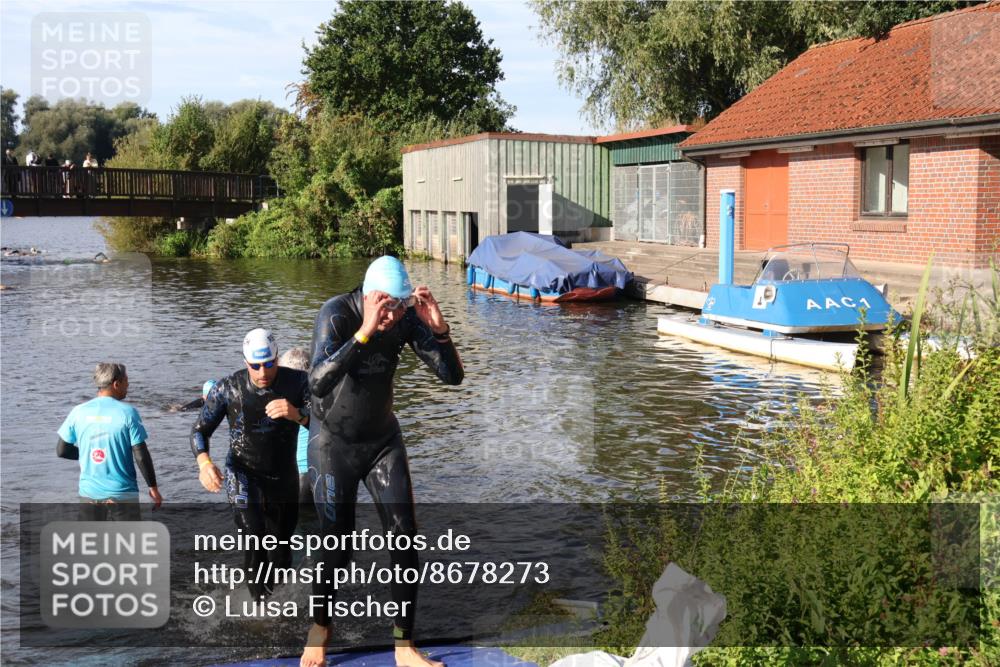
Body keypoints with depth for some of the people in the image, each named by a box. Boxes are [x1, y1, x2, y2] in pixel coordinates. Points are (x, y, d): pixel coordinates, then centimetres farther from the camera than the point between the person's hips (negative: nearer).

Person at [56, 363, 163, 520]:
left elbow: (61, 451, 5)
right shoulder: (127, 413, -11)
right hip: (122, 494, -3)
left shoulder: (78, 412, -1)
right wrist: (153, 487, 0)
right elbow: (141, 456, -11)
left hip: (89, 494, 4)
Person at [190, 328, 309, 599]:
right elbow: (199, 430, -4)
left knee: (281, 553, 14)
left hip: (284, 477, 2)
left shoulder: (298, 382, -13)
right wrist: (204, 463, -24)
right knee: (254, 534, -26)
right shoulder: (228, 387, -12)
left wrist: (297, 414, -39)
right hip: (244, 475, -2)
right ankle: (262, 600, -10)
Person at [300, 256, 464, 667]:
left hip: (384, 440, 4)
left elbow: (453, 376, -13)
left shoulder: (408, 318, -12)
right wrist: (364, 333, -48)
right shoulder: (336, 314, -24)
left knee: (404, 538, -3)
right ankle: (319, 629, 28)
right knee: (337, 547, 0)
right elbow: (318, 385, -39)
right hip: (333, 443, -4)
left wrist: (439, 329, -30)